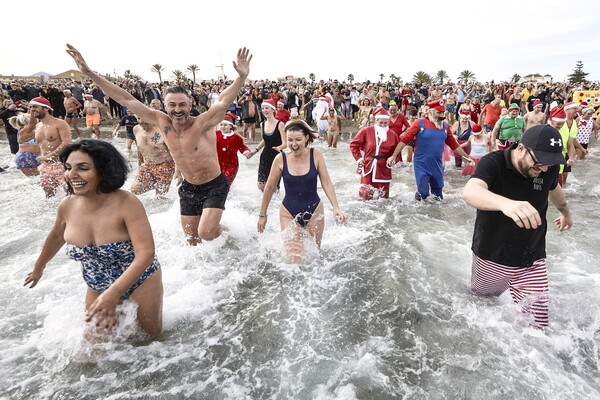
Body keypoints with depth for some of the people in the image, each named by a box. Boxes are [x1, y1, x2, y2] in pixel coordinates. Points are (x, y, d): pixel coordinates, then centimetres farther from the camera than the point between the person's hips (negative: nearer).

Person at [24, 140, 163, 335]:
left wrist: (113, 293, -43)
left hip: (140, 281, -4)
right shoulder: (67, 206, -12)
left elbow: (146, 253, -35)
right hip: (98, 288, 5)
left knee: (150, 335, 11)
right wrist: (39, 267, 26)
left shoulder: (127, 204, -30)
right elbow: (56, 237, 11)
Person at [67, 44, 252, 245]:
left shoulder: (203, 123, -19)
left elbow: (223, 100, -34)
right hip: (188, 187, 5)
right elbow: (127, 99, -5)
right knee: (192, 239, 10)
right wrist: (89, 73, -8)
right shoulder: (162, 123, -6)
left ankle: (224, 228, 20)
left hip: (214, 186, -5)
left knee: (205, 233, -16)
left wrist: (242, 77, -52)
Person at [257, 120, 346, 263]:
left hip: (314, 211, 1)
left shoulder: (316, 155, -10)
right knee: (294, 260, -7)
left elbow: (326, 183, -6)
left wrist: (336, 208, -17)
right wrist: (262, 215, 7)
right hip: (289, 214, -1)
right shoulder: (281, 159, -11)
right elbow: (269, 188, 0)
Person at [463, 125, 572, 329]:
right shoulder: (493, 163, -23)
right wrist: (505, 203, -63)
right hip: (491, 260, -3)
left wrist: (565, 211, 36)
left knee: (537, 325, -3)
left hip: (532, 263, 3)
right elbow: (470, 192, -45)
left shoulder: (549, 167, -7)